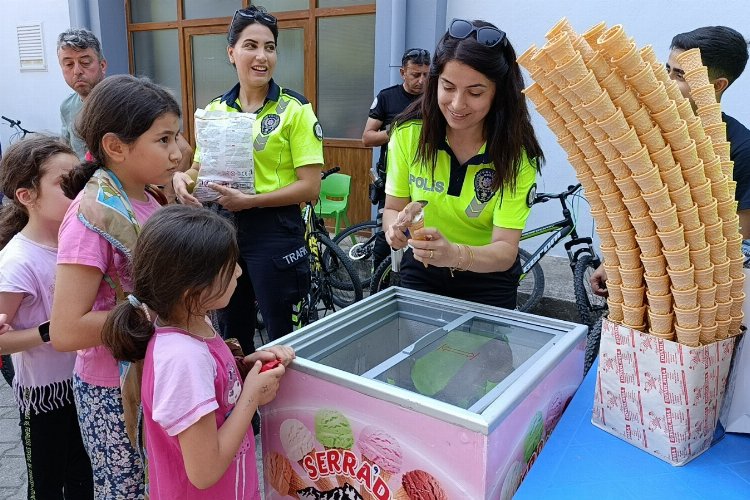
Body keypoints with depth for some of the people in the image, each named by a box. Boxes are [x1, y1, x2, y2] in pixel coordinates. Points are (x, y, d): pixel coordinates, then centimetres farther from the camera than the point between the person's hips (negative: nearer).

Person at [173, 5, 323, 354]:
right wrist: (182, 178, -6)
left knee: (280, 336, 7)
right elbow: (201, 167, 16)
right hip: (223, 227, 5)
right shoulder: (215, 109, 7)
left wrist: (250, 201, -21)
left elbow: (310, 187, -13)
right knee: (230, 334, 18)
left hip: (274, 231, -5)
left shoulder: (294, 109, -8)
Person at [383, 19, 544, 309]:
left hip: (488, 283, -1)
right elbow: (394, 208, -8)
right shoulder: (409, 133, -17)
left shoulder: (516, 154, -21)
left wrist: (456, 254, -45)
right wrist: (395, 227, -31)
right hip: (420, 272, 2)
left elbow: (506, 251, -24)